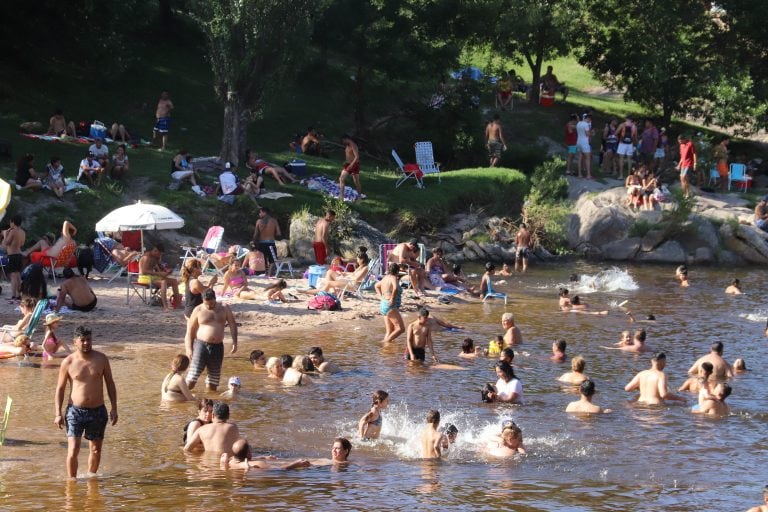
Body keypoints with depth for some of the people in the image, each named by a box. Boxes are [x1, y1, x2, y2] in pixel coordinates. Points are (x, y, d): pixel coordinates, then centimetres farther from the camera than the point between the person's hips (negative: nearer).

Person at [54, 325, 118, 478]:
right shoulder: (68, 362, -4)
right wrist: (58, 414, -5)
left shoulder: (101, 359, 1)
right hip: (75, 410, -3)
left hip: (98, 411, 3)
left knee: (96, 450, 12)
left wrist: (114, 408, 3)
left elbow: (110, 384, 9)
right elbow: (60, 388, 1)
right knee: (73, 450, -13)